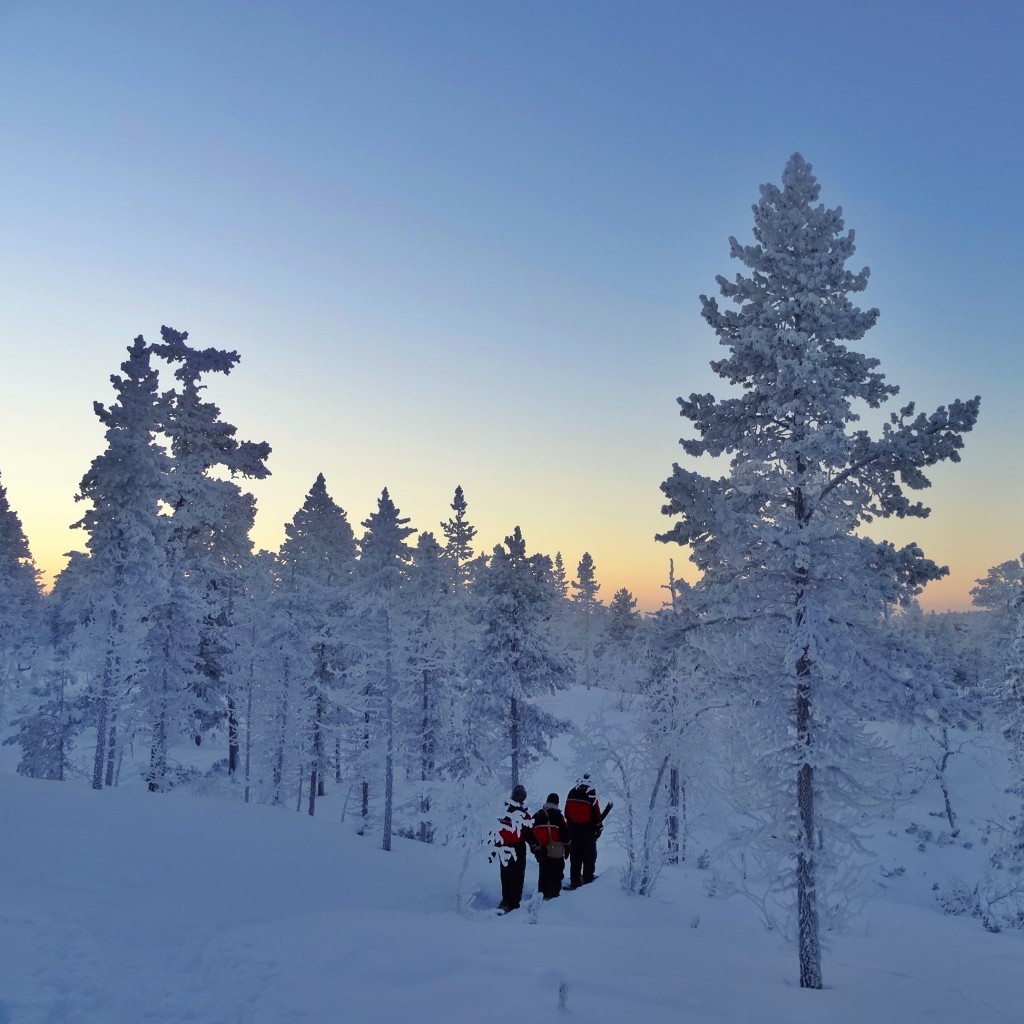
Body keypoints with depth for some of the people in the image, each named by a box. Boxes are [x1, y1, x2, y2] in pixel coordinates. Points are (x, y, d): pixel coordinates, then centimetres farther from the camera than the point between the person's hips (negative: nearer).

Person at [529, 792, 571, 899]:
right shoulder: (557, 815, -9)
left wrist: (534, 847, 19)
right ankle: (553, 895, -2)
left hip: (541, 851, 5)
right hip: (556, 852, -5)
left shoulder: (537, 816, 9)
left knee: (543, 874, 16)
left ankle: (542, 895, 20)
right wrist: (566, 847, 3)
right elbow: (565, 832, -8)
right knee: (556, 874, 1)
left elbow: (531, 833, 11)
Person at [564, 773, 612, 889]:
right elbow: (596, 816, -11)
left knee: (575, 857, 12)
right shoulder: (591, 794, -15)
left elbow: (567, 814, 7)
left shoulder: (572, 793, 1)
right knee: (589, 856, 6)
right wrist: (599, 827, 3)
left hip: (573, 830, 5)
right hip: (588, 831, -5)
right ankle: (588, 879, 4)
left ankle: (575, 882, 14)